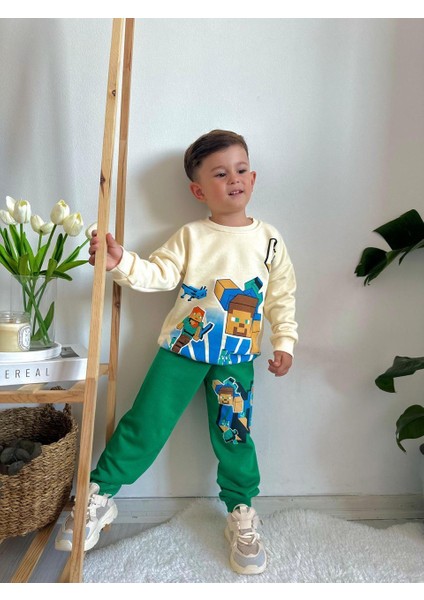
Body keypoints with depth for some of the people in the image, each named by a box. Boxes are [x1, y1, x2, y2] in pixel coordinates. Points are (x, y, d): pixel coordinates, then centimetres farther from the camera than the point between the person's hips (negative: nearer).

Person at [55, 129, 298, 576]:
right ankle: (100, 496, 20)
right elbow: (158, 275, -11)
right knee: (144, 424, 1)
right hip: (182, 349, 0)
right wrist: (120, 262, -27)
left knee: (233, 435, 6)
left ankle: (241, 514, 28)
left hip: (237, 358, 1)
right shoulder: (190, 237, -1)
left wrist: (284, 342, 2)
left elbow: (282, 296, 7)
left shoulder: (269, 240, 3)